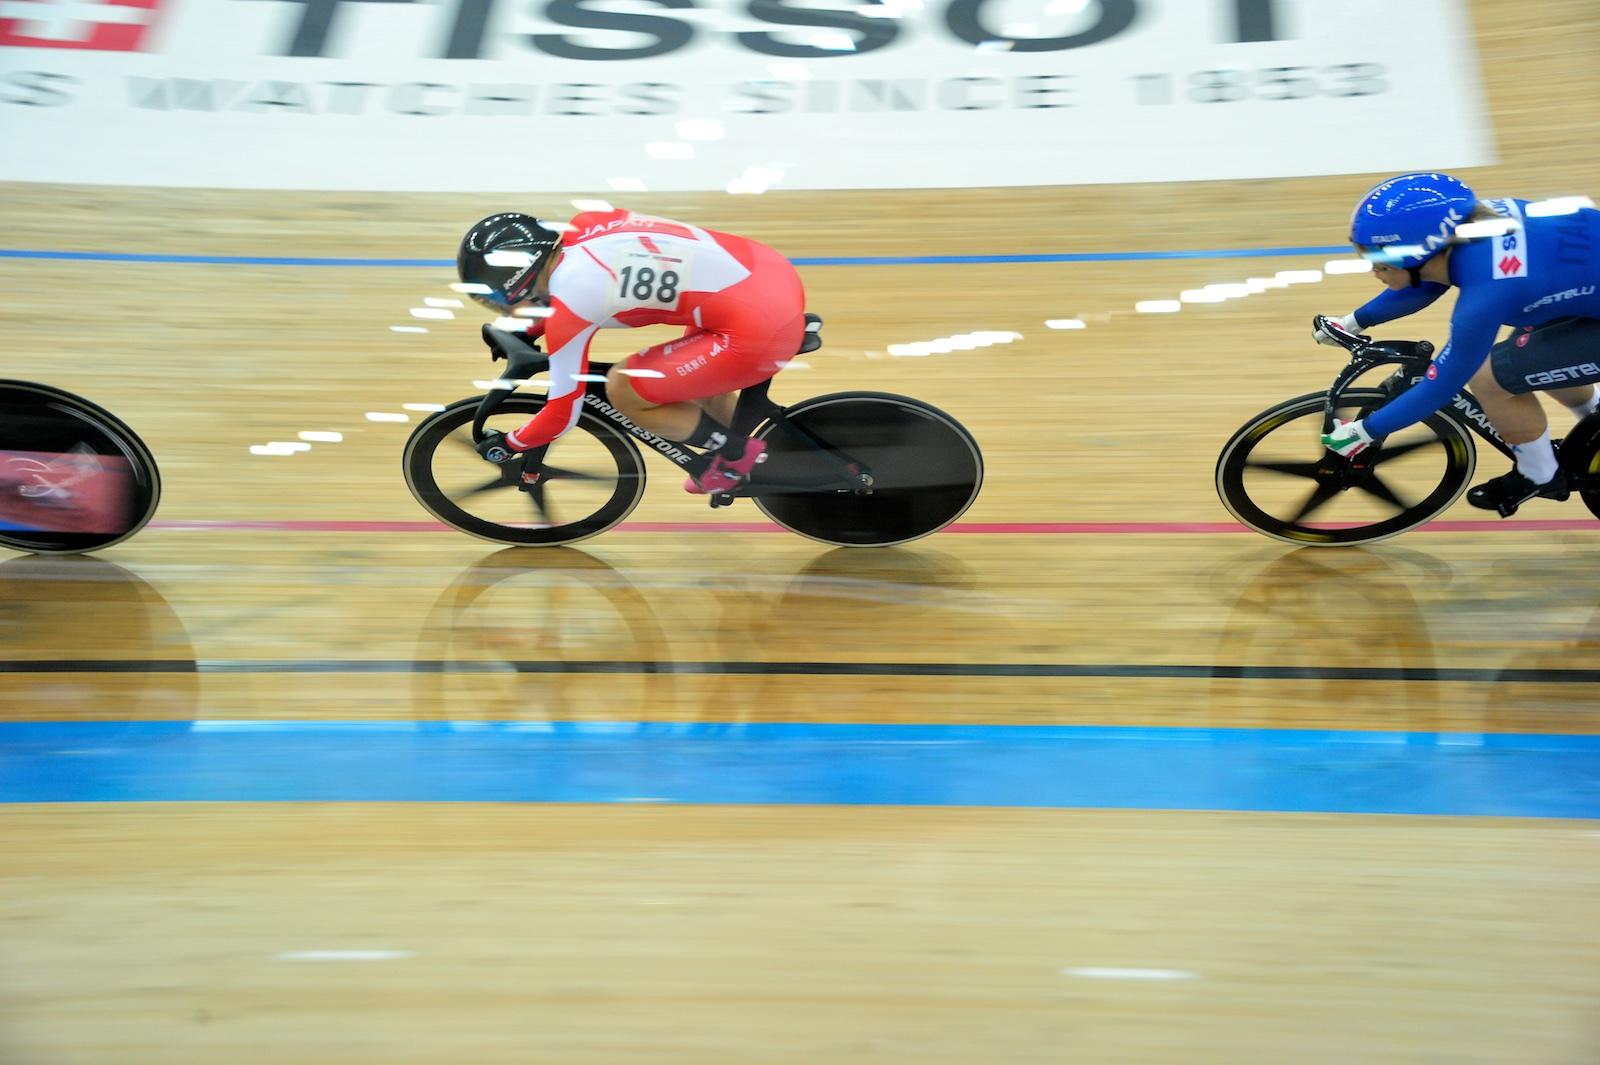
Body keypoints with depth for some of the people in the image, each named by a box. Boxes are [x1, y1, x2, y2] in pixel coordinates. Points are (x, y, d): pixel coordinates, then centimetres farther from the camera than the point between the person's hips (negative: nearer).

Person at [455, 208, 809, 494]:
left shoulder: (569, 304, -12)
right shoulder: (584, 226, 8)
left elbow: (564, 414, 0)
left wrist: (508, 444, 17)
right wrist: (529, 332, 42)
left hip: (761, 331, -9)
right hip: (774, 272, 9)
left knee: (622, 389, 3)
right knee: (691, 366, 32)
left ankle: (737, 454, 16)